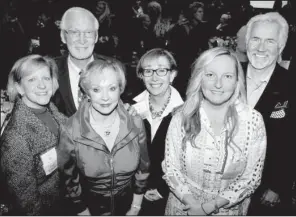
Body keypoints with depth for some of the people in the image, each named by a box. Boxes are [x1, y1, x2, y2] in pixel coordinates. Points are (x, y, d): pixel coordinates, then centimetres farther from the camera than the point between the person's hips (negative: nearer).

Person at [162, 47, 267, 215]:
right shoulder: (182, 117, -14)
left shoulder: (253, 120, -16)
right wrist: (193, 204, -20)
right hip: (184, 206, 1)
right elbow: (171, 168, -10)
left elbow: (251, 177, -12)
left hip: (229, 208, 0)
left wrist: (209, 207, -16)